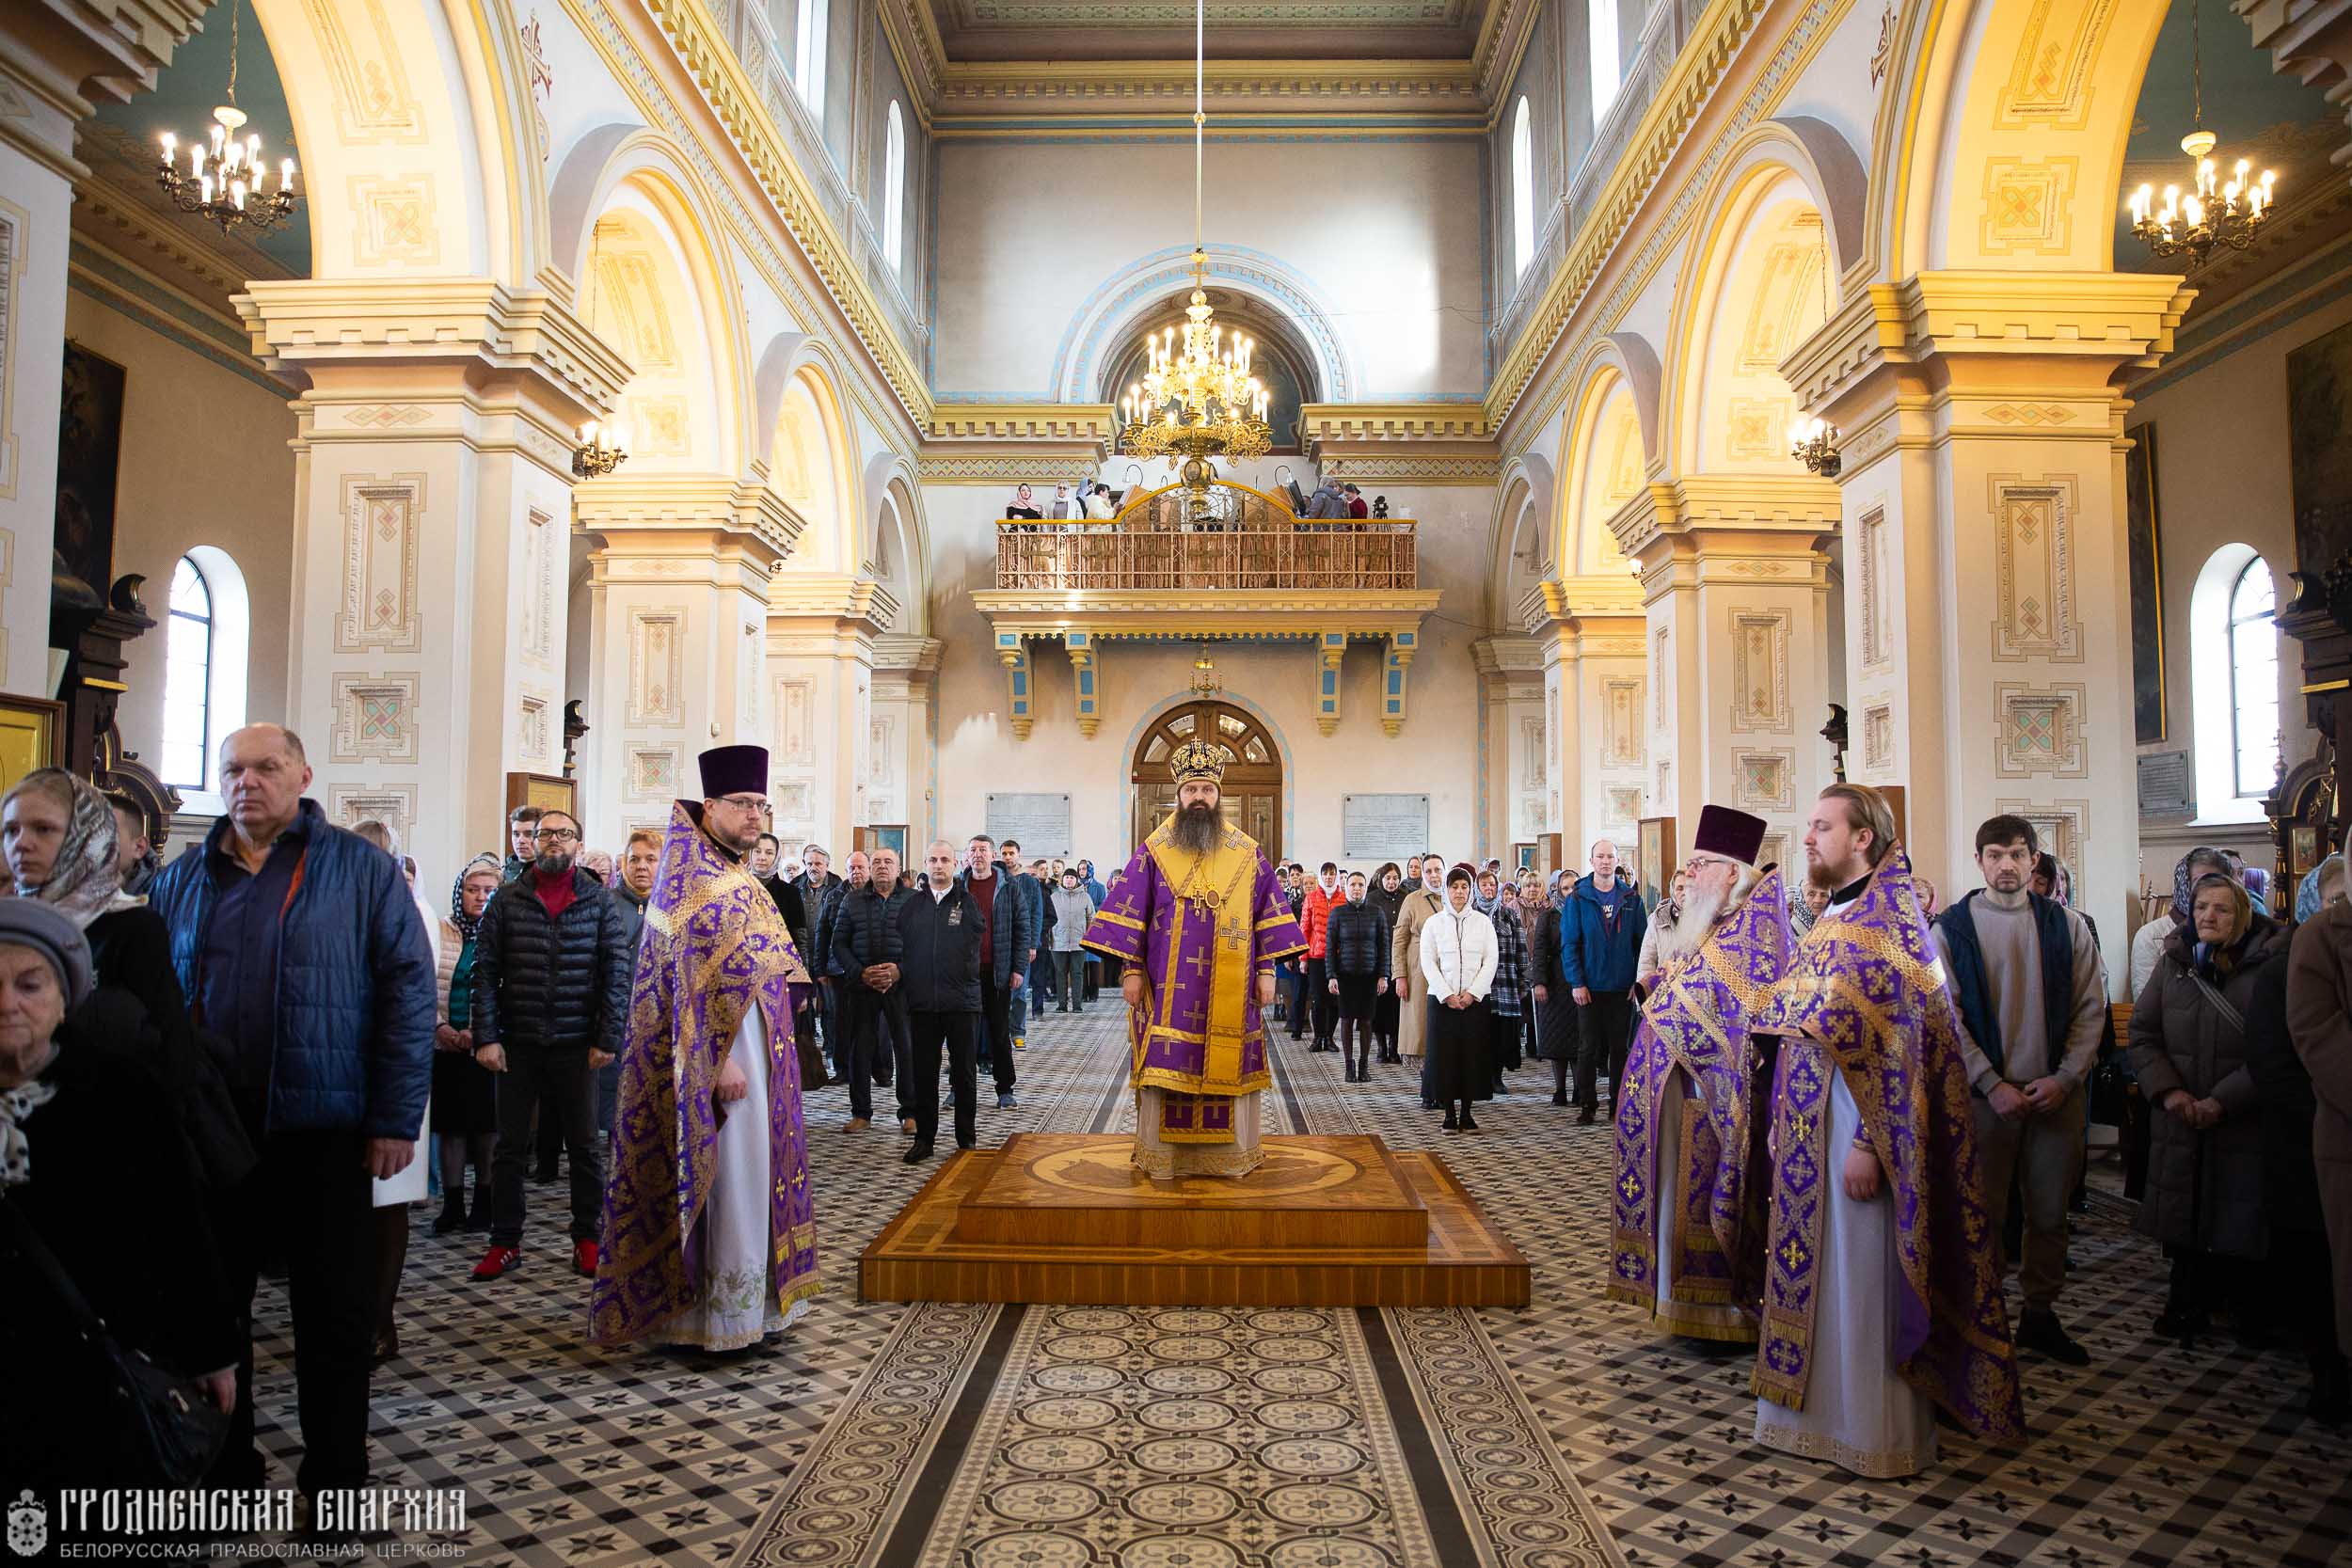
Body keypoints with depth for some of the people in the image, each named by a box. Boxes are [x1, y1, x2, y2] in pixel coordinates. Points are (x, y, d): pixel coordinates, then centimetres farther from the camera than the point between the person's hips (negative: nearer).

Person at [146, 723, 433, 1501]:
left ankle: (335, 1476, 21)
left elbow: (408, 991, -6)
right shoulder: (181, 880, 9)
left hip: (323, 1129, -3)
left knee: (334, 1316, 6)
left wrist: (396, 1119, -11)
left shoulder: (361, 869, -3)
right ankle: (223, 1465, 31)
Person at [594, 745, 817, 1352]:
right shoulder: (690, 875, -12)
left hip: (755, 1046, 9)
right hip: (718, 1050, -9)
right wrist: (719, 1060, -22)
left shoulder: (735, 874, 16)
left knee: (751, 1169, 13)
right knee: (728, 1173, -4)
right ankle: (721, 1315, 5)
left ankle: (747, 1300, 22)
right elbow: (690, 976, -18)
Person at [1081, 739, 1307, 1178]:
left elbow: (1267, 913, 7)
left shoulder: (1247, 854, 6)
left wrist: (1267, 971, 1)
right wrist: (1130, 970, -4)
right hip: (1167, 988, -1)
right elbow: (1129, 912, 2)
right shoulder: (1154, 852, 3)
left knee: (1228, 1064, 4)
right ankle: (1162, 1154, 9)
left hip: (1231, 988, 1)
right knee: (1167, 1064, 0)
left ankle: (1232, 1153, 15)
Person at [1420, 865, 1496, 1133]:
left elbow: (1490, 962, 1)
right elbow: (1428, 963, 0)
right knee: (1444, 1055, -1)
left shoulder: (1483, 922, 6)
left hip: (1475, 999, 1)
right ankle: (1450, 1114, 7)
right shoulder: (1433, 923, 4)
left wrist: (1472, 993, -9)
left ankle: (1466, 1113, 9)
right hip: (1442, 999, 0)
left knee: (1472, 1055, 0)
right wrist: (1447, 995, -10)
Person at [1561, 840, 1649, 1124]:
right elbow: (1569, 944, -5)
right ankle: (1587, 1105, 10)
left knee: (1620, 1047, 8)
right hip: (1589, 988, -2)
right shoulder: (1577, 899, -2)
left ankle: (1619, 1104, 16)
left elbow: (1641, 943, 5)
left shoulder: (1631, 898, 5)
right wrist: (1576, 983, -12)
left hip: (1622, 988, 2)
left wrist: (1639, 981, -4)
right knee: (1588, 1048, 3)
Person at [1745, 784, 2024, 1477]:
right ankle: (1823, 1412, 29)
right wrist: (1782, 1126, 15)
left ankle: (1876, 1434, 16)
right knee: (1818, 1274, 16)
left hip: (1855, 1136, -8)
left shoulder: (1889, 921, -14)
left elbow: (1898, 1043, -20)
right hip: (1812, 1137, 9)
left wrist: (1870, 1144, -23)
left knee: (1861, 1282, 2)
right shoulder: (1832, 921, 13)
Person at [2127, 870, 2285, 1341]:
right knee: (2181, 1217, 8)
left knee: (2237, 1220, 4)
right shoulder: (2172, 963, 5)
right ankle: (2188, 1306, 25)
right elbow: (2142, 1036, 7)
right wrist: (2168, 1091, -8)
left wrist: (2223, 1100, -16)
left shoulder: (2269, 965, -7)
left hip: (2244, 1123, -3)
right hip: (2179, 1124, 3)